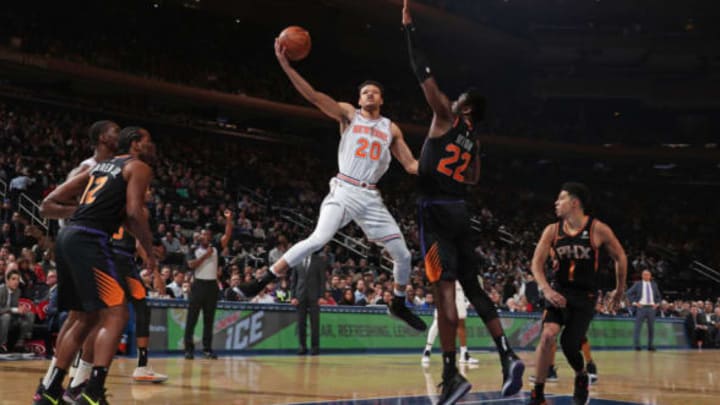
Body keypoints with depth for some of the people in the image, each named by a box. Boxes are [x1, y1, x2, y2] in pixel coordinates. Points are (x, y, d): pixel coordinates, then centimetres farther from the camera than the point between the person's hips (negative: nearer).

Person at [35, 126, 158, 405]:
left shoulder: (98, 167, 27)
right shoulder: (139, 167, 5)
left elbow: (47, 206, 22)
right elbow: (134, 213, -12)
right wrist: (150, 252, 0)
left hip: (67, 237, 9)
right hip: (89, 240, -8)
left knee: (88, 318, 18)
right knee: (116, 314, -8)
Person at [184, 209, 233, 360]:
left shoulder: (215, 248, 10)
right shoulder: (194, 250, 4)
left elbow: (227, 235, 0)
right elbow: (191, 265, -13)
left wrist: (228, 219, -10)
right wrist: (206, 255, -13)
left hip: (212, 285, 3)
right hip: (198, 285, -3)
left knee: (209, 319, 6)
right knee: (192, 318, -4)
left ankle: (207, 348, 10)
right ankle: (189, 348, -2)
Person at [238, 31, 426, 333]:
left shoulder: (391, 129, 16)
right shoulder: (348, 114, 6)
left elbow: (410, 165, 15)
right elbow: (313, 96, -6)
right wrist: (286, 65, -16)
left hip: (371, 197, 4)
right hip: (344, 191, -4)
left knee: (403, 255, 3)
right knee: (318, 239, -28)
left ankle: (399, 305, 28)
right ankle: (261, 282, -23)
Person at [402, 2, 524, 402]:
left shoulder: (447, 117, -1)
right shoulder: (474, 139, 18)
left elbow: (424, 73, -2)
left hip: (437, 209, -7)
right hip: (461, 210, 7)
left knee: (445, 287, -11)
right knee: (472, 285, 11)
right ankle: (508, 355, -3)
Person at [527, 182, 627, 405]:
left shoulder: (598, 229, -10)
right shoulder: (552, 230, -3)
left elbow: (620, 257, 3)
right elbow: (537, 263, -5)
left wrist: (620, 290, 11)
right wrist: (546, 290, -21)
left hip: (585, 295, -2)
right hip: (559, 291, 2)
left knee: (569, 343, -10)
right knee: (547, 335, -18)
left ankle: (582, 376, 26)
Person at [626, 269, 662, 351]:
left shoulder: (654, 285, 15)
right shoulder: (638, 284, 4)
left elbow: (659, 296, 26)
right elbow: (629, 293, 1)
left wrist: (657, 304, 9)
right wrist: (634, 303, -6)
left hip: (651, 308, 3)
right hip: (641, 307, -3)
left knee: (651, 328, 5)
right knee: (637, 327, -10)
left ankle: (650, 346, 12)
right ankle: (637, 345, -11)